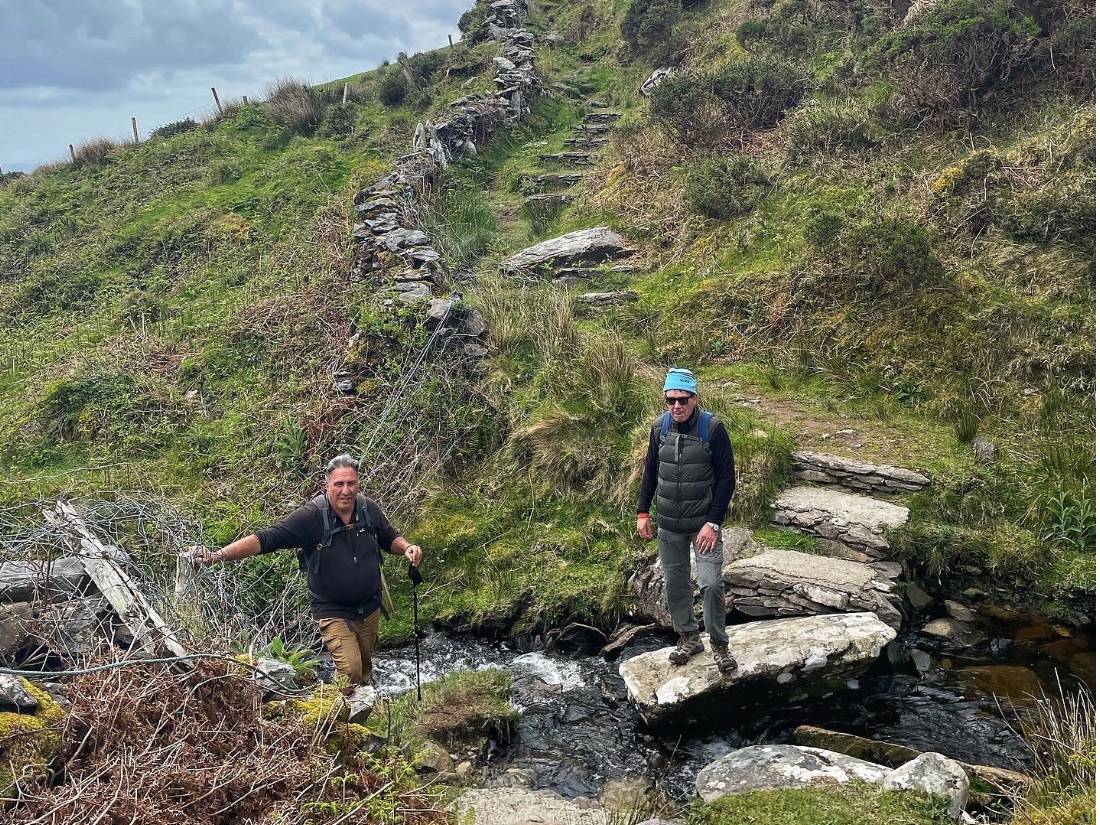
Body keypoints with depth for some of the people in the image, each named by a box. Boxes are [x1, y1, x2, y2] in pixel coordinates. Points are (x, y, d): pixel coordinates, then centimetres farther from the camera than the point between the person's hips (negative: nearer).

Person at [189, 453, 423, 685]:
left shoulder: (369, 509, -7)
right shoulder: (311, 516, -21)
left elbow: (390, 539, 10)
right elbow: (265, 539, -27)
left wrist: (407, 548, -13)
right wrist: (217, 556, -38)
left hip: (370, 609, 4)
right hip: (334, 613, -4)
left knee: (365, 668, 20)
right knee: (350, 671, -15)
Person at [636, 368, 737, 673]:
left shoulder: (713, 428, -13)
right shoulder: (660, 427, 0)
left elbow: (726, 478, -12)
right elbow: (650, 471, 10)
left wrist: (713, 522, -17)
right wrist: (643, 512, 6)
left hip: (704, 523, -4)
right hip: (668, 525, 4)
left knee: (711, 584, -10)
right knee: (675, 584, 11)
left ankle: (719, 643, 10)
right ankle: (689, 637, 29)